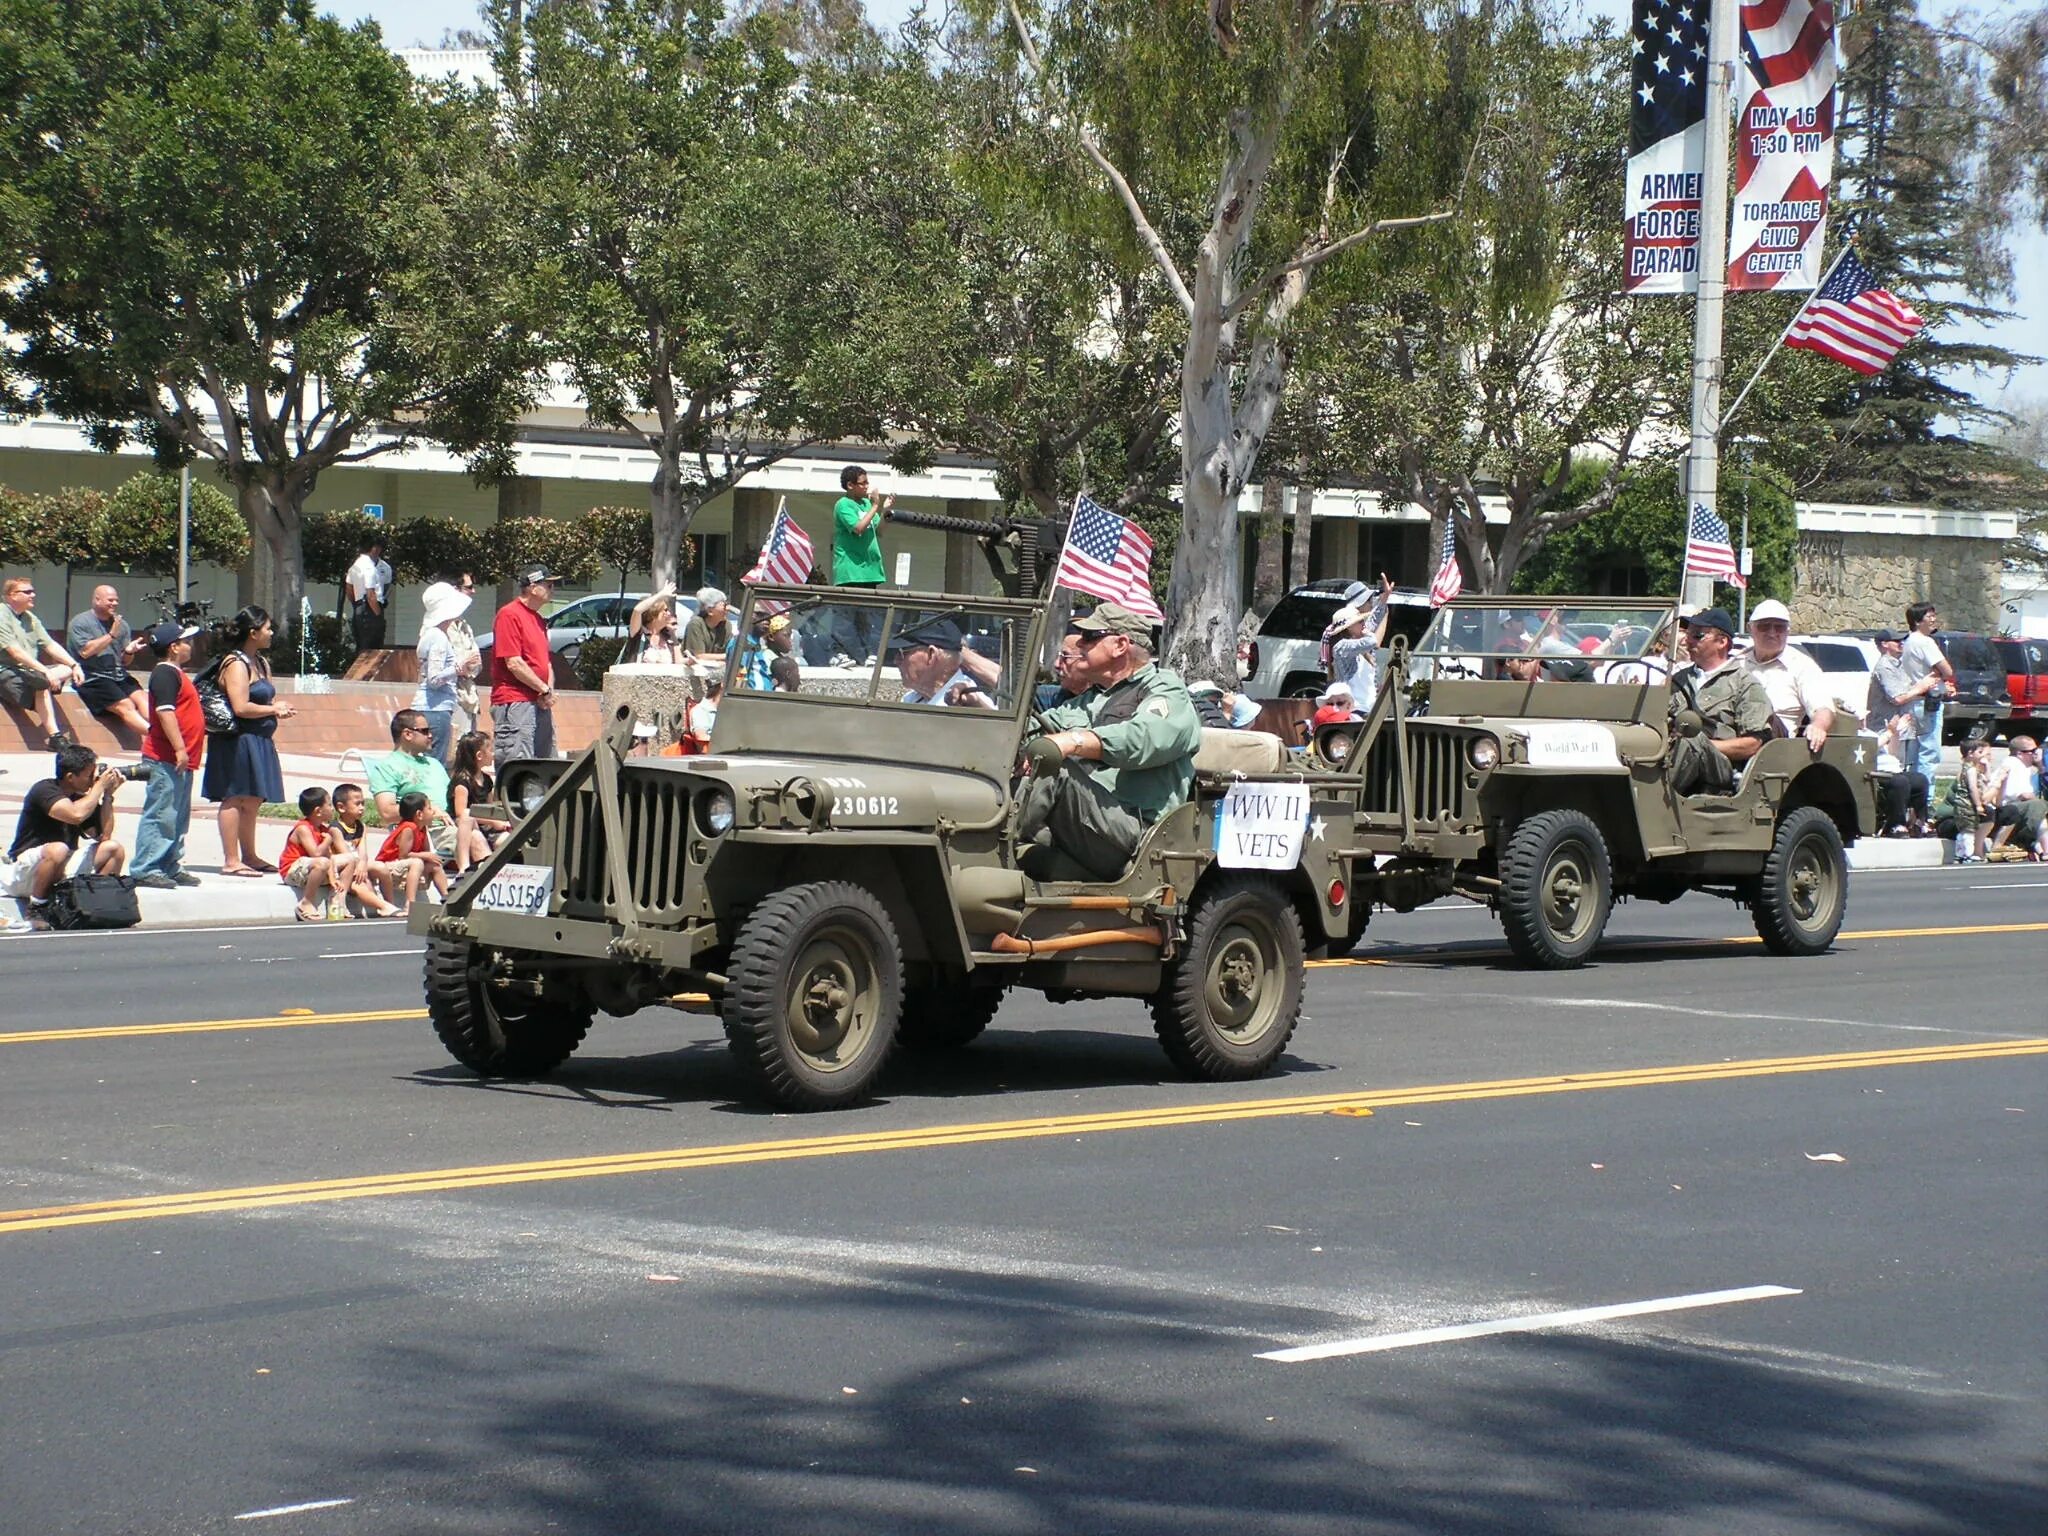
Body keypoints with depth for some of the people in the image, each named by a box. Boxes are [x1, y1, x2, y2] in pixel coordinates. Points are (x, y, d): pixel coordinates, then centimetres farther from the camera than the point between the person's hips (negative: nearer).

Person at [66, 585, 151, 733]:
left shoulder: (121, 624, 19)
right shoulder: (80, 622, 2)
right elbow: (85, 651, -13)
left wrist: (129, 652, -7)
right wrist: (111, 635, -13)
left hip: (119, 676, 6)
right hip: (92, 678, -6)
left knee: (142, 698, -23)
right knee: (125, 706, -26)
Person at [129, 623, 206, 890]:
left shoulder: (175, 673, 21)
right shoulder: (165, 674, -12)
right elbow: (164, 711, -22)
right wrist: (179, 748, -25)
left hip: (180, 760, 11)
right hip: (165, 759, -11)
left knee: (178, 817, 14)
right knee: (160, 815, -10)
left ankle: (171, 867, 20)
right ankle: (146, 870, -10)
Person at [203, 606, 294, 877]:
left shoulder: (261, 663, 17)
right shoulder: (236, 664, -13)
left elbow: (268, 699, 25)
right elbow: (241, 707, -21)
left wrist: (279, 709, 2)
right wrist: (273, 709, -11)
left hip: (259, 741, 10)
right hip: (239, 740, -10)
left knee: (252, 801, 15)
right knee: (235, 799, -7)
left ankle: (249, 857, 24)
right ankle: (231, 861, -7)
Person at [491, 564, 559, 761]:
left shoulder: (538, 619, 19)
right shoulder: (510, 614, -10)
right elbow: (514, 663, -17)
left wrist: (549, 690, 2)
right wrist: (545, 690, -11)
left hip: (540, 705, 9)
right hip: (515, 702, -9)